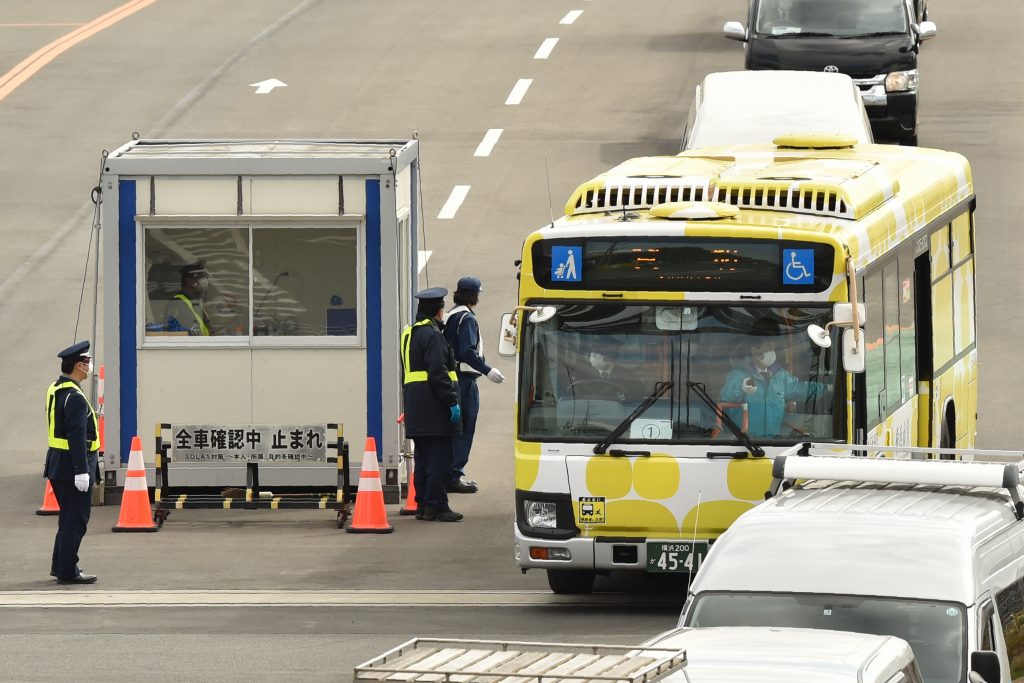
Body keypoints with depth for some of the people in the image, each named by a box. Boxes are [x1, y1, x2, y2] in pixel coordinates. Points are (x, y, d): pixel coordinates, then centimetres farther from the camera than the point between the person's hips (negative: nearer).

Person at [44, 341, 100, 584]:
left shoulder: (55, 390, 11)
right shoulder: (74, 398, -20)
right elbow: (77, 437, -24)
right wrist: (82, 472, -23)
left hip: (58, 465, 10)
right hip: (73, 466, -10)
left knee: (69, 517, 20)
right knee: (76, 520, -3)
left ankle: (60, 566, 27)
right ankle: (67, 571, 0)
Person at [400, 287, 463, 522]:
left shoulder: (409, 334, 17)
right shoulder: (431, 335, -13)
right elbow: (438, 372, -19)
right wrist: (452, 401, -17)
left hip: (415, 408, 10)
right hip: (433, 406, -9)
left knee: (423, 458, 13)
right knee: (439, 458, -7)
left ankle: (423, 504, 16)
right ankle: (436, 506, -9)